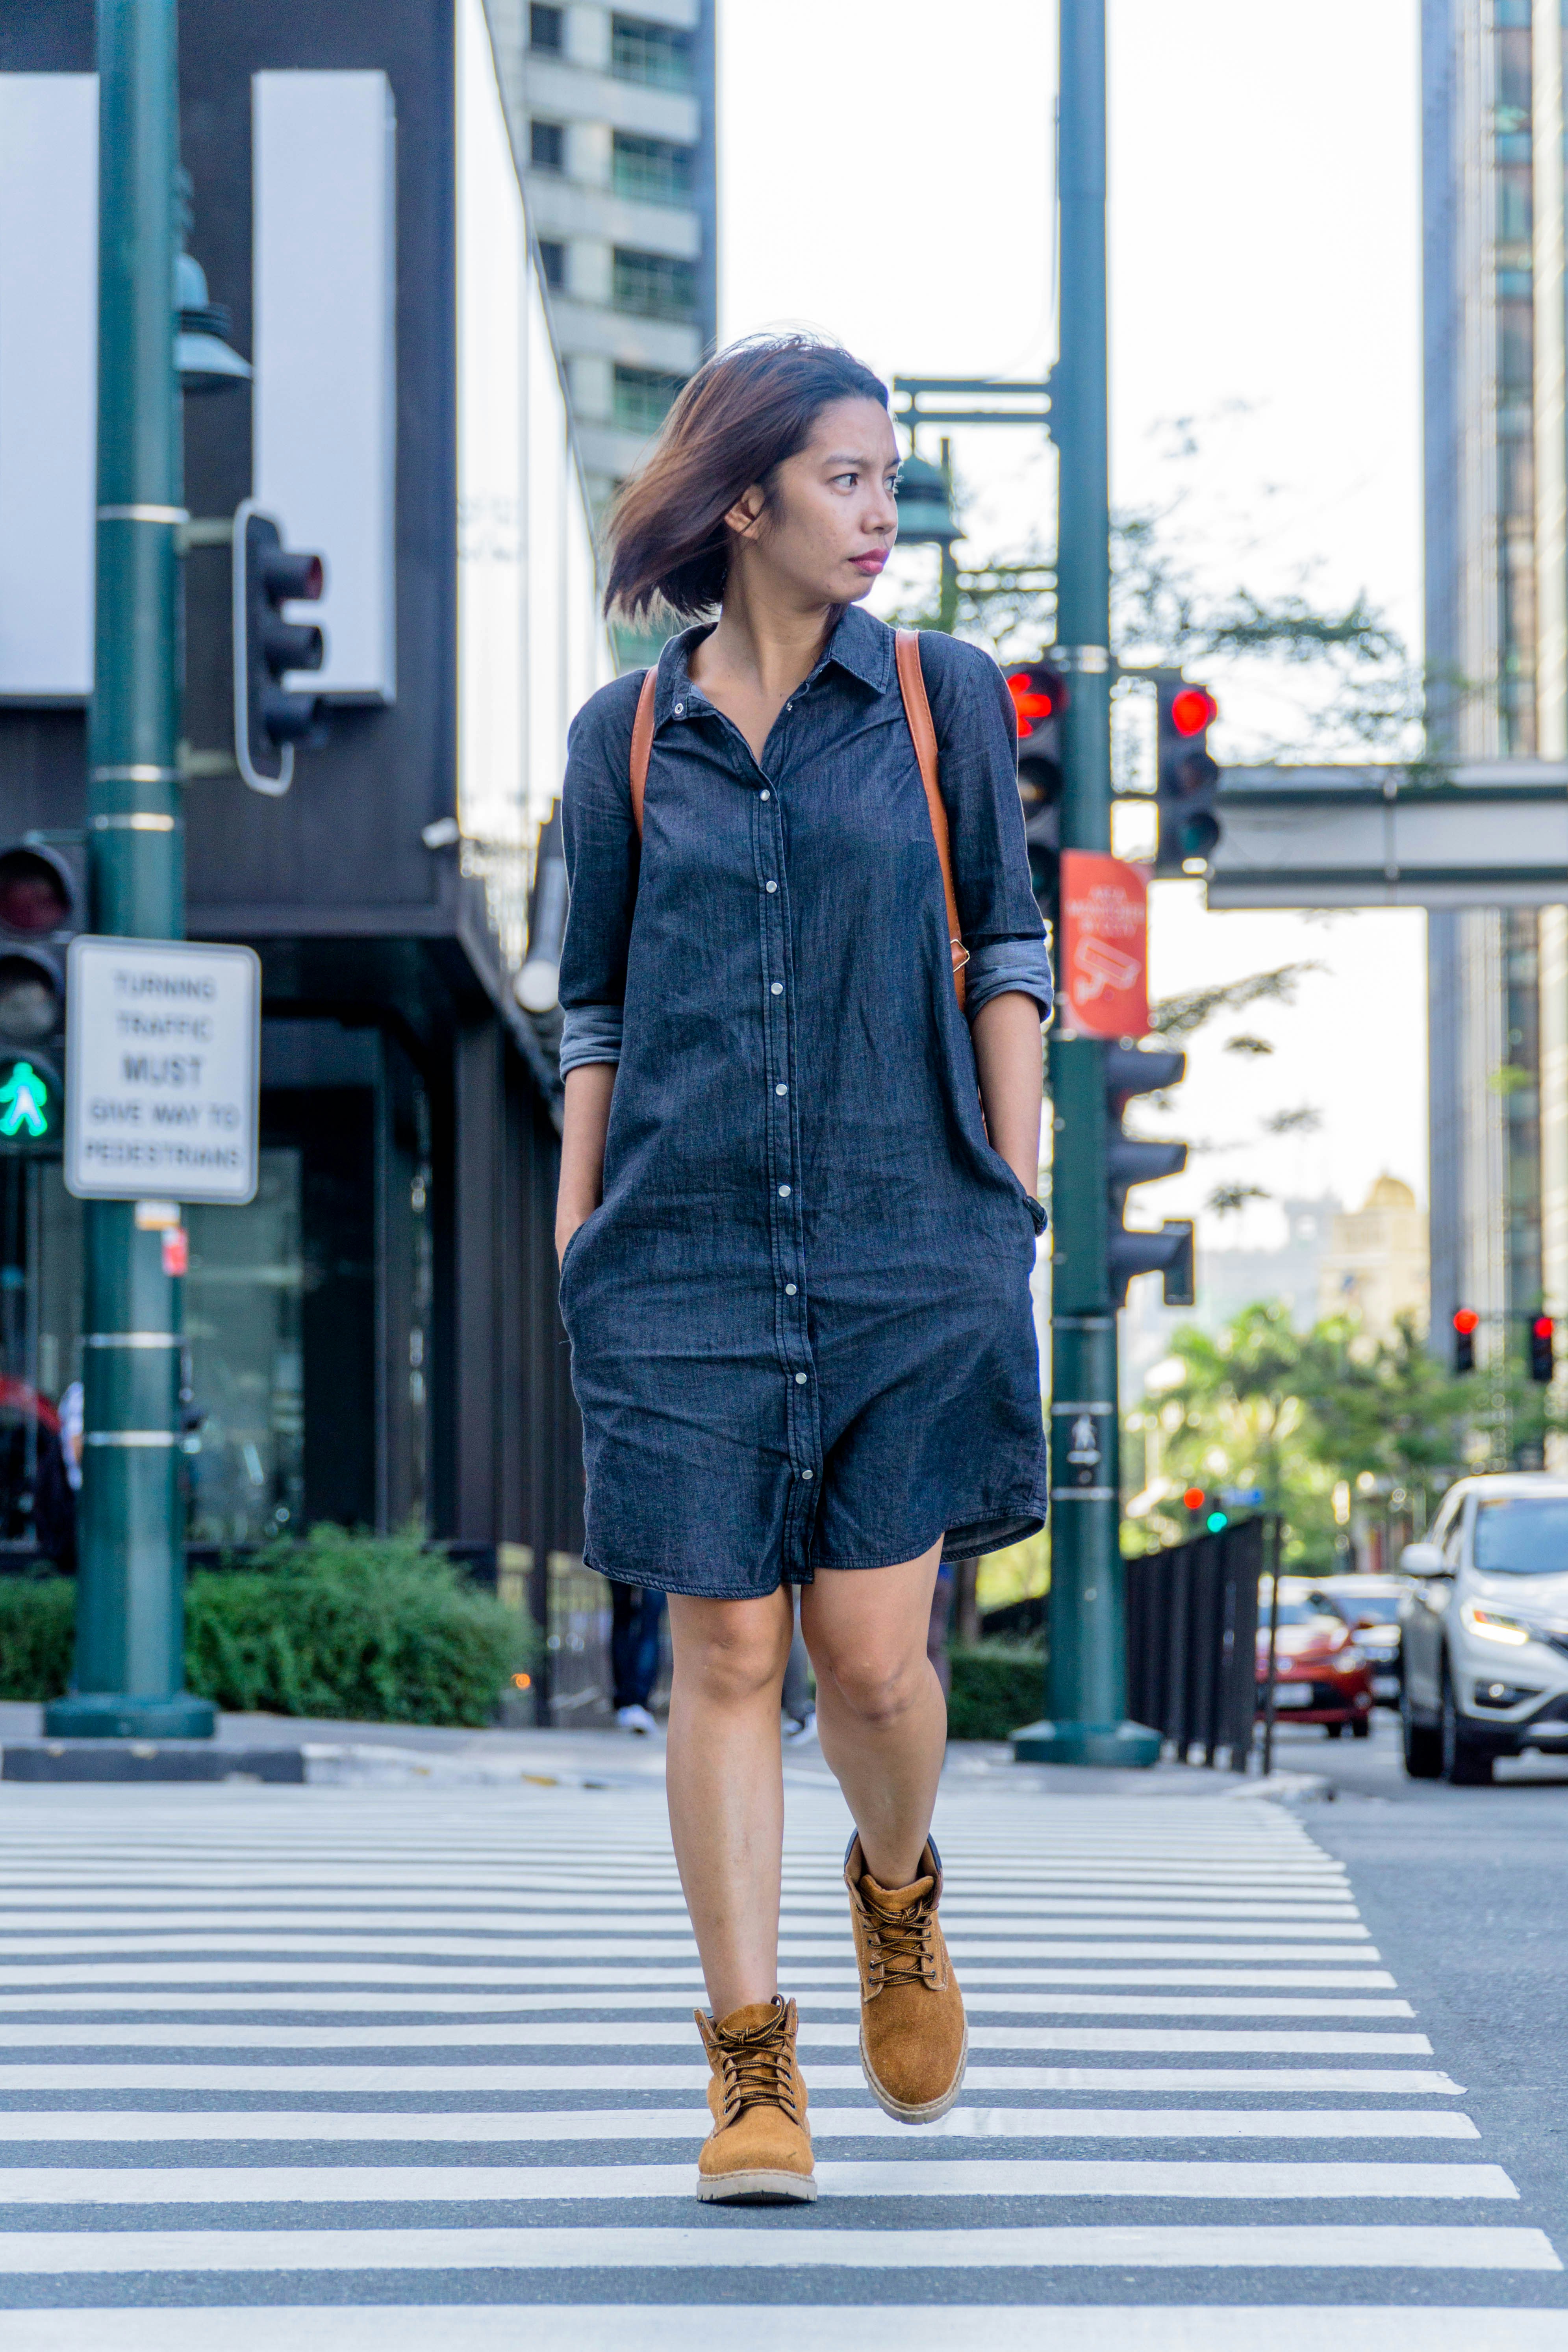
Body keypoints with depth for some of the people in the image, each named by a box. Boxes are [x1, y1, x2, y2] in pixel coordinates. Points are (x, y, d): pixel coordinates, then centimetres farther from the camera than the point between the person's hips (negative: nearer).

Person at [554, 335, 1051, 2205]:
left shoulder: (944, 700, 6)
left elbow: (1007, 961, 7)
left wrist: (1015, 1206, 1)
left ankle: (897, 1891, 30)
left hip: (909, 1247, 0)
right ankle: (751, 2065, 6)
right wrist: (575, 1240, 7)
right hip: (687, 1259, 0)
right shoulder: (625, 741, 7)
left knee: (871, 1654, -3)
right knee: (724, 1655, -2)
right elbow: (594, 1010, 12)